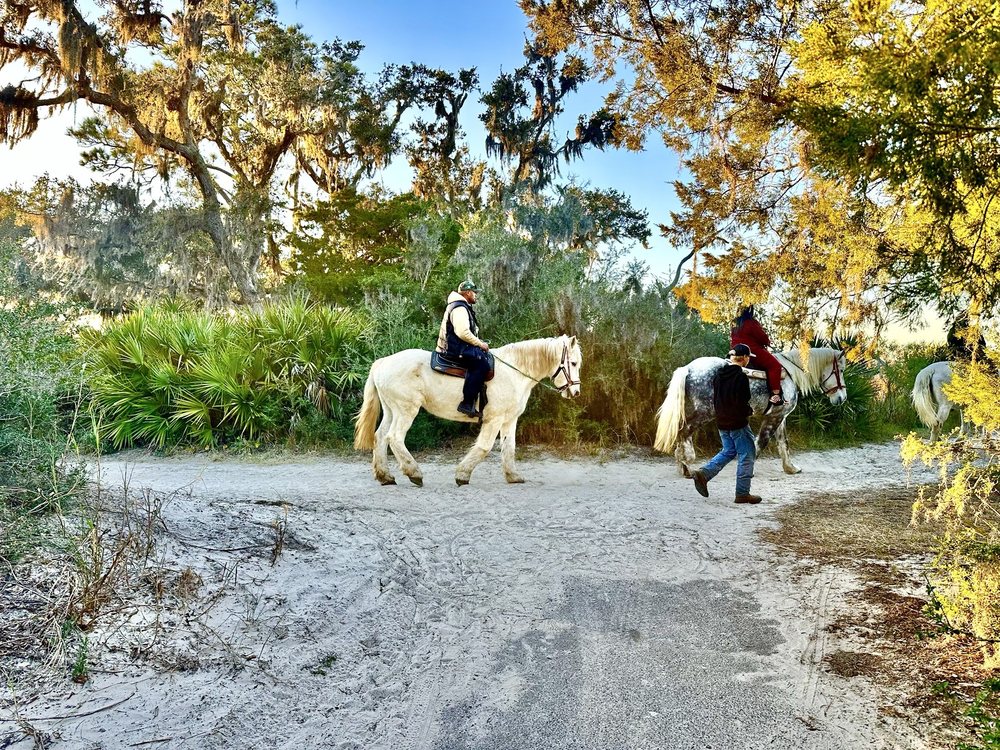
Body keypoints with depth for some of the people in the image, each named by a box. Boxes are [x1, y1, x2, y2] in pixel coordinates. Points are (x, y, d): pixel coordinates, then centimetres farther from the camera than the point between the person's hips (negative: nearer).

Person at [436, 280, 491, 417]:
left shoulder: (463, 307, 22)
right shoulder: (460, 308, -14)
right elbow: (463, 332, -26)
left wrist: (479, 343, 17)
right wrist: (480, 344, -15)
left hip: (459, 347, 11)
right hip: (456, 349, -11)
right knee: (482, 364, -25)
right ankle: (467, 403, -27)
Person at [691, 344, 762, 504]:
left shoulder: (719, 375, 6)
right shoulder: (741, 377, -17)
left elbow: (714, 398, 11)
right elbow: (742, 403, -21)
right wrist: (750, 411, -2)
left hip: (722, 422, 7)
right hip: (738, 423, -7)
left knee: (728, 451, 22)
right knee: (746, 455, 5)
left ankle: (703, 473, 5)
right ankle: (742, 493, 10)